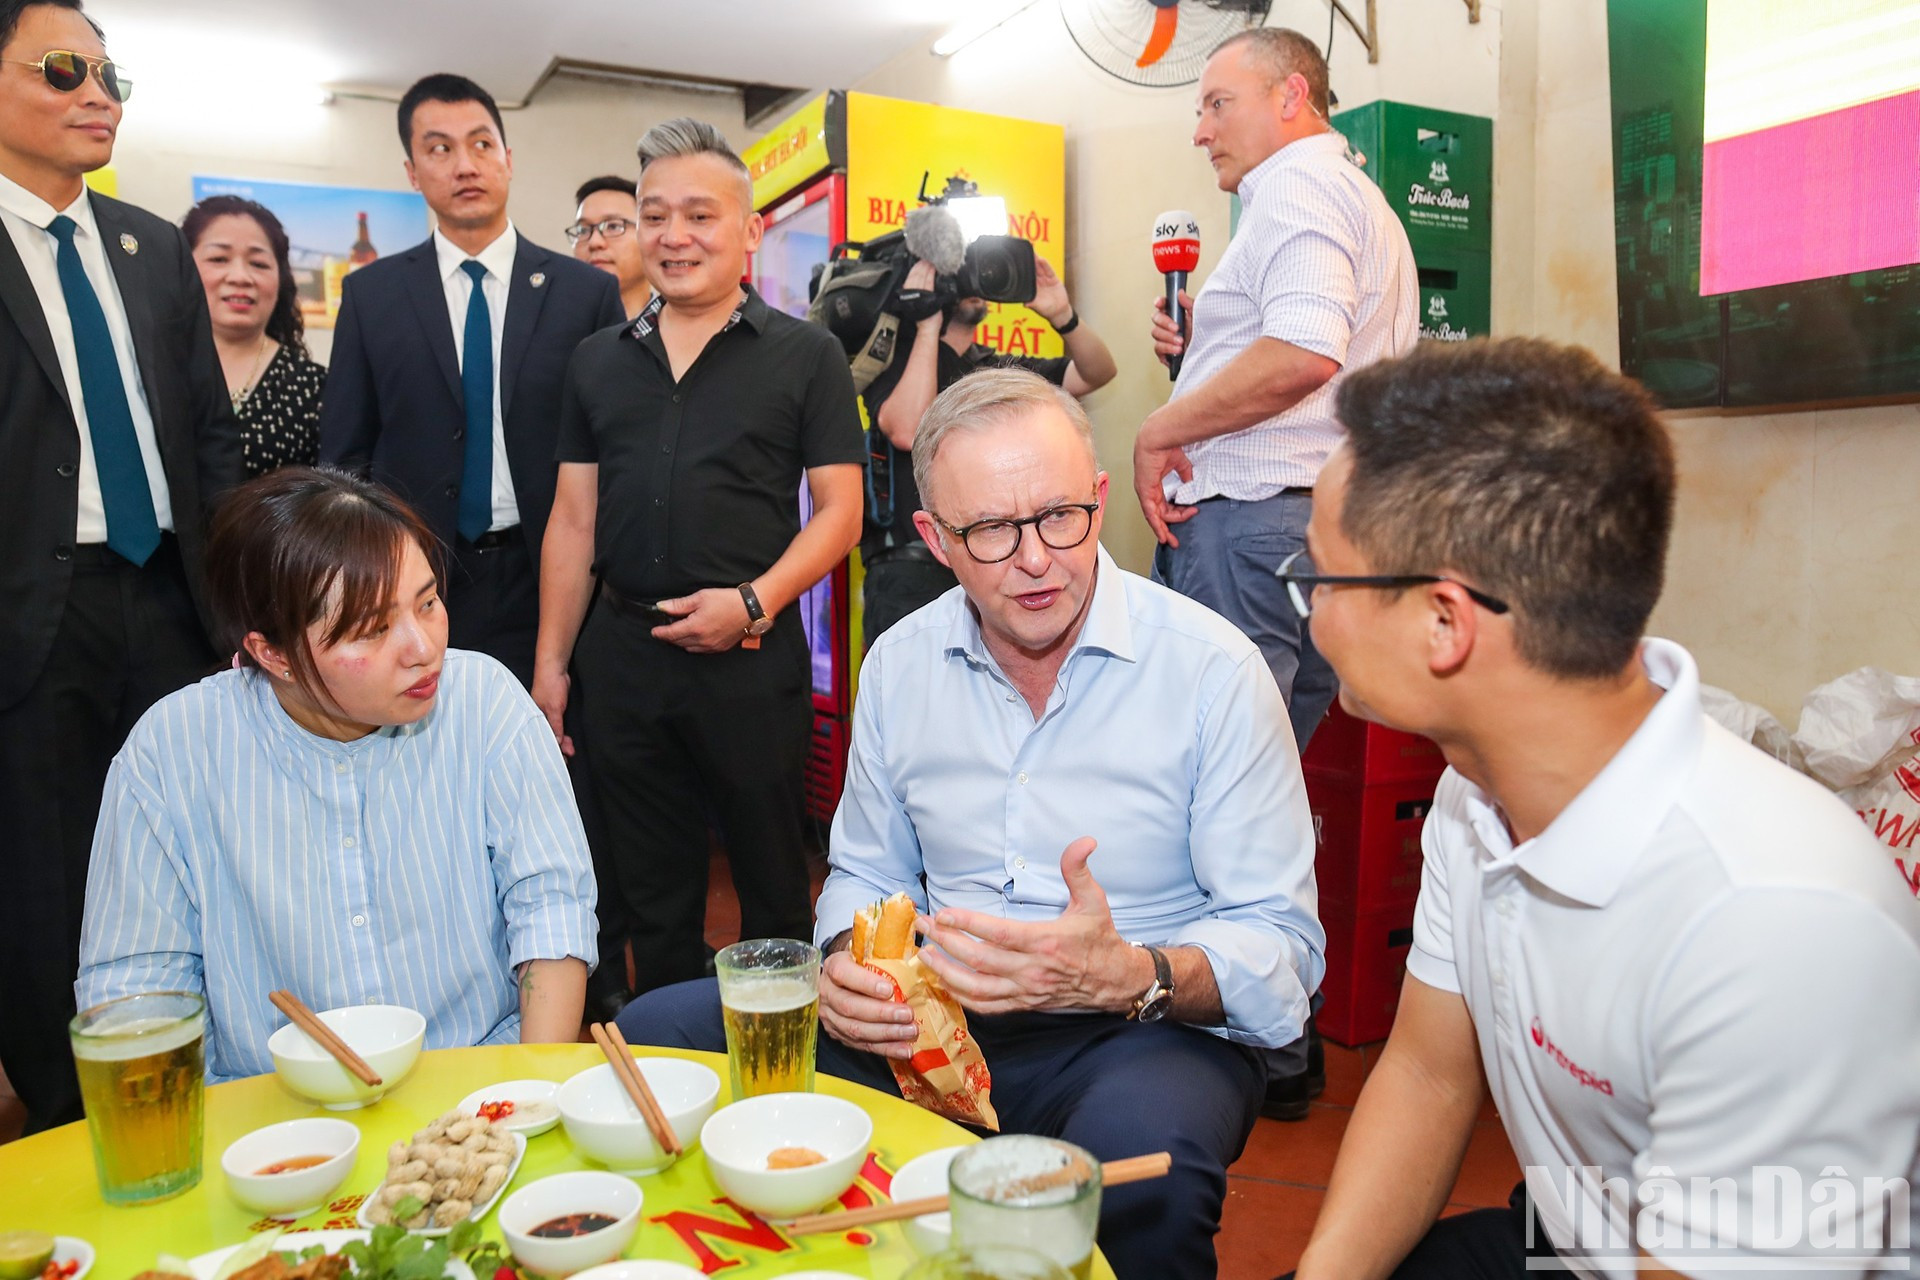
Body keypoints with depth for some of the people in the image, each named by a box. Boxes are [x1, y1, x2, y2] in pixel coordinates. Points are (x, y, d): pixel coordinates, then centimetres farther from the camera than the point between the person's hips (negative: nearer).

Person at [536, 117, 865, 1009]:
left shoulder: (805, 356, 0)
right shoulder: (598, 361, 12)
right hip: (622, 655, 4)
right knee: (651, 892, 15)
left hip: (752, 658, -4)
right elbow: (574, 518, 12)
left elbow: (839, 509, -4)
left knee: (773, 884, 7)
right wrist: (551, 661, 8)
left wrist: (754, 601, -18)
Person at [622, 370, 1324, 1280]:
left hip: (1147, 1030, -4)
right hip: (934, 1022, 4)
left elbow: (1283, 947, -12)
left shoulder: (1213, 668, -12)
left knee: (1142, 1149, -39)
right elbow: (867, 873, 15)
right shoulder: (900, 663, 3)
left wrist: (1128, 978, -32)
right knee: (655, 1032, -8)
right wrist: (846, 965, -8)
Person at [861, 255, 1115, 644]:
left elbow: (1098, 373, 9)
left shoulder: (1004, 369, 16)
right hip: (914, 570, -5)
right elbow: (907, 431, -18)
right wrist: (927, 328, -13)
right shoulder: (896, 360, 3)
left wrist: (1063, 316, -9)